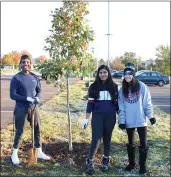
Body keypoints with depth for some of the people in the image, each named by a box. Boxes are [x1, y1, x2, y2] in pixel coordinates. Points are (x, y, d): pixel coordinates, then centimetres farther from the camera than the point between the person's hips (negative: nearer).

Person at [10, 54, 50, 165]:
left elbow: (39, 90, 12)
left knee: (37, 130, 11)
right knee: (19, 131, 4)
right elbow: (12, 95, -13)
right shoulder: (16, 78, -9)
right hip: (21, 108, -5)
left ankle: (39, 152, 25)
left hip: (34, 107, 5)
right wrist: (28, 99, -21)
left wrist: (37, 98, -11)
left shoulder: (35, 77, 5)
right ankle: (15, 154, 21)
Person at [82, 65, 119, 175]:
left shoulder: (114, 86, 2)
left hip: (110, 116, 1)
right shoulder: (94, 87, 0)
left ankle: (106, 160, 29)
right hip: (97, 116, -1)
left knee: (107, 139, 11)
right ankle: (90, 162, 7)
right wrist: (86, 119, -2)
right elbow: (90, 103, 0)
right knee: (96, 139, -8)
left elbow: (116, 103, 7)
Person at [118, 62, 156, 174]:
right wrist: (122, 121, -2)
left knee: (143, 144, 5)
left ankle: (143, 165, 23)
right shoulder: (122, 90, 1)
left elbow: (147, 103, -4)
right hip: (129, 121, 3)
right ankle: (131, 163, 33)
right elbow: (121, 107, 2)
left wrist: (151, 116, -4)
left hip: (141, 120, -3)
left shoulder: (142, 86, -8)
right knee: (130, 144, 16)